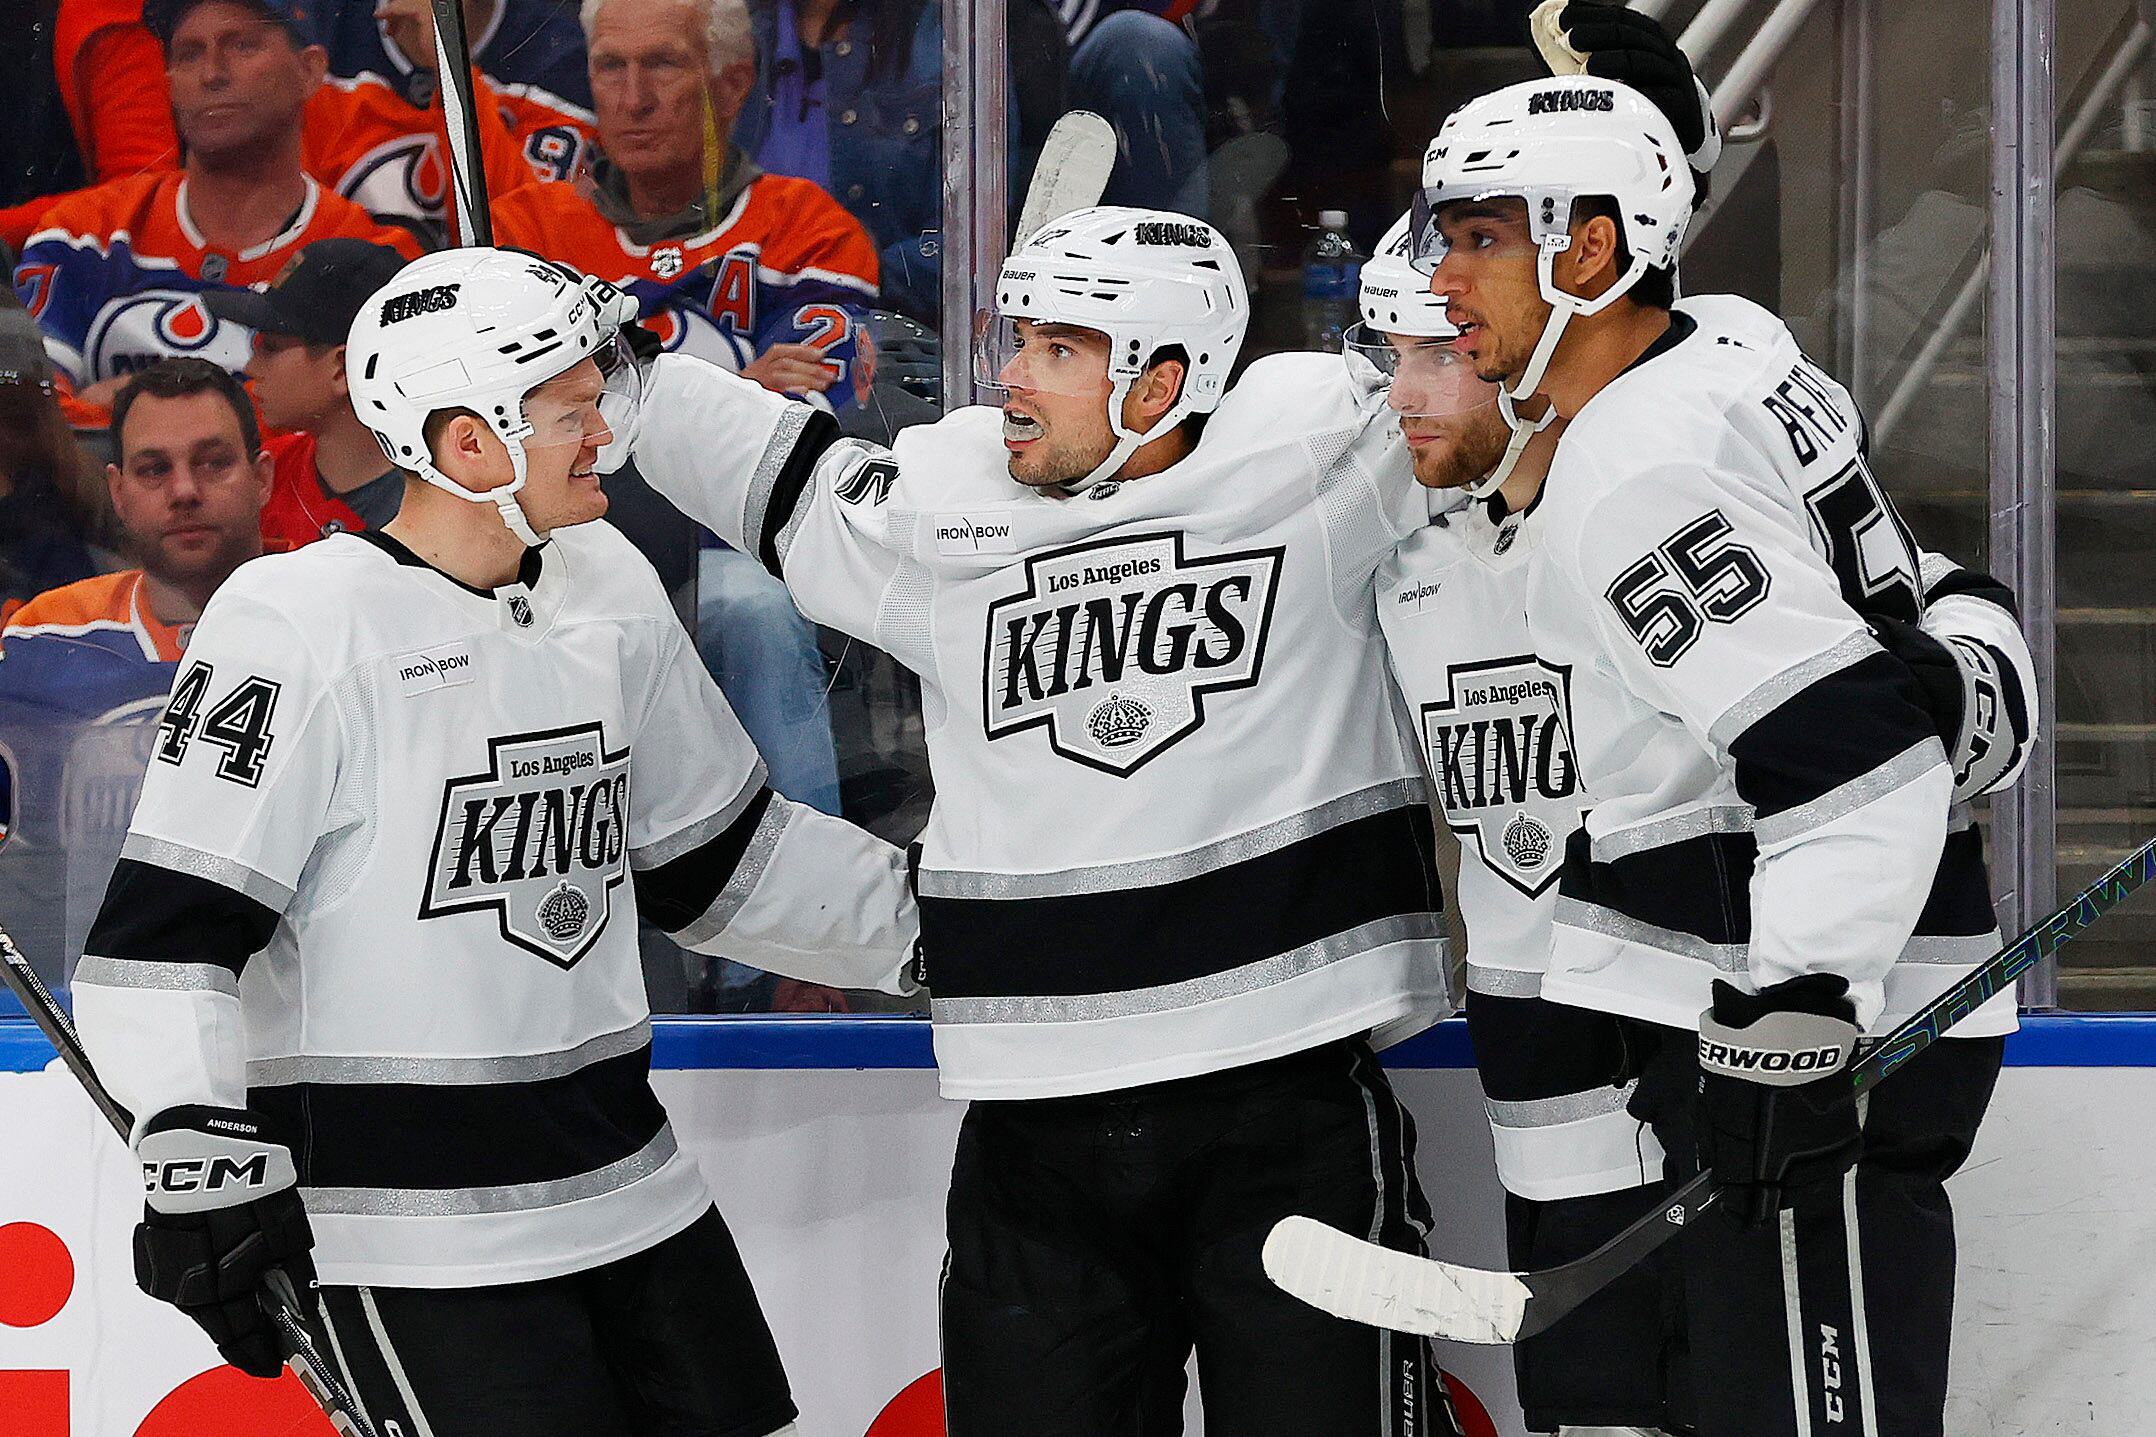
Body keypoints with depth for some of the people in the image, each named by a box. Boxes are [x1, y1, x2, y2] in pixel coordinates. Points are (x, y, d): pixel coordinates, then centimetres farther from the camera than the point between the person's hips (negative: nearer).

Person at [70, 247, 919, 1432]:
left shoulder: (609, 591, 9)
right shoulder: (300, 625, -14)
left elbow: (720, 861, 20)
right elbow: (168, 924, -17)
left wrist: (932, 927, 16)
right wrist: (200, 1159, -25)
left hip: (626, 1187, 8)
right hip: (402, 1232, -8)